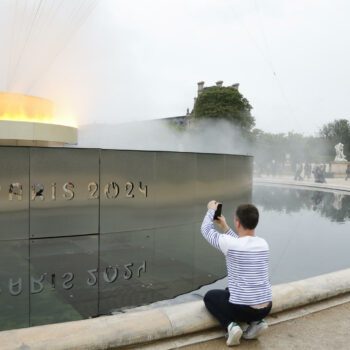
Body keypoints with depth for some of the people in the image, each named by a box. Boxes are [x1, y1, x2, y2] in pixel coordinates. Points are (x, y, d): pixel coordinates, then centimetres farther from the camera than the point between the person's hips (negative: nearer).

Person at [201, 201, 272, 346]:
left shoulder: (229, 243, -17)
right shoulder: (263, 244, 0)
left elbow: (206, 229, 2)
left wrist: (211, 210, 18)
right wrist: (225, 228, 24)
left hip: (242, 309, -5)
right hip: (266, 308, 5)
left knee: (210, 296, 22)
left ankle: (231, 325, -1)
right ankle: (256, 322, 15)